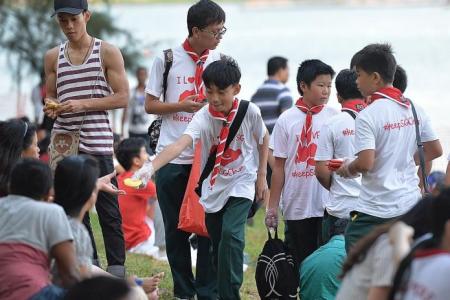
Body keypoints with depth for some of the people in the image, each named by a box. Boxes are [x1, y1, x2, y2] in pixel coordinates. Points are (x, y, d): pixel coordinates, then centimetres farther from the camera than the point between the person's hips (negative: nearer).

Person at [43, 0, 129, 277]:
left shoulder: (108, 53, 0)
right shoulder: (53, 57, 12)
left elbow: (122, 97, -4)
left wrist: (83, 104, -15)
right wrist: (51, 107, -5)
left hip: (97, 142, -4)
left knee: (108, 210, -4)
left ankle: (117, 272, 0)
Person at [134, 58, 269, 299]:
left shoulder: (249, 112, -15)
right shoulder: (203, 117, -18)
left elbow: (263, 139, 6)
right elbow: (180, 144, -34)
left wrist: (261, 175, 7)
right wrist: (151, 166, -50)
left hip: (241, 184, -2)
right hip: (214, 187, 2)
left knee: (231, 234, -22)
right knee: (217, 245, 8)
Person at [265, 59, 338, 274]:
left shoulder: (335, 118, 2)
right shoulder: (287, 120, 1)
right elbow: (279, 166, 4)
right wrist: (272, 205, 3)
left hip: (328, 205, 0)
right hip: (296, 206, 0)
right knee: (302, 263, 9)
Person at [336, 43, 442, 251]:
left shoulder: (367, 116, -15)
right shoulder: (414, 109, 6)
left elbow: (365, 163, -22)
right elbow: (435, 151, 11)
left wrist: (347, 168, -2)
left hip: (376, 212, -7)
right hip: (411, 205, 7)